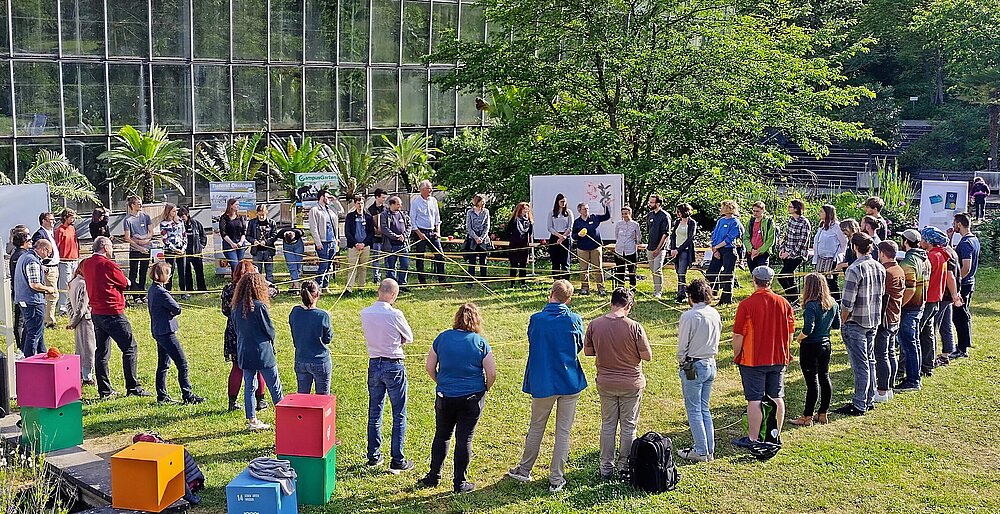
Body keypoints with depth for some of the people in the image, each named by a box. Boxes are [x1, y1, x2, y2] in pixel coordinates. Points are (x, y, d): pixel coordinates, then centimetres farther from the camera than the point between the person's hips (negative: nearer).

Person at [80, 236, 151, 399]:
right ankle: (132, 387, -3)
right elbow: (125, 283, -4)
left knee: (101, 352, 11)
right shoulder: (108, 264, -14)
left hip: (96, 312, 8)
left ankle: (104, 390, 13)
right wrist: (126, 280, 16)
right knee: (130, 348, -2)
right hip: (112, 313, -8)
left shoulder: (87, 263, 8)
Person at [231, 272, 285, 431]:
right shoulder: (259, 306, -16)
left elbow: (236, 329, 10)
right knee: (274, 386, 6)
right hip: (263, 353, -6)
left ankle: (252, 420, 14)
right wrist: (271, 344, 9)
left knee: (249, 386, 11)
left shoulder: (236, 307, 2)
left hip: (243, 353, 6)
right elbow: (270, 330, -10)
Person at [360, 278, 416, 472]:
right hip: (394, 366, -5)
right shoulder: (395, 315, -17)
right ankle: (397, 461, 7)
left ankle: (373, 457, 24)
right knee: (399, 415, 4)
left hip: (374, 365, 5)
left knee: (374, 413, 15)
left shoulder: (365, 313, -2)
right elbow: (409, 338, -3)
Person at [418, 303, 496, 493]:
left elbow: (429, 367, 3)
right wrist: (484, 390, 8)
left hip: (445, 397, 2)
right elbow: (492, 373, -9)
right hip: (472, 398, -2)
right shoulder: (480, 343, -7)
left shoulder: (442, 338, 0)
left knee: (441, 436, 17)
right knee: (464, 439, 5)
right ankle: (460, 483, 12)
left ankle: (433, 476, 25)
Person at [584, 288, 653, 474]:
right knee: (628, 426, 13)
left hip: (605, 383, 3)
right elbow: (647, 356, -13)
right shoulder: (634, 327, -18)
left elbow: (587, 351, 1)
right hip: (631, 384, -3)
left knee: (608, 424, 15)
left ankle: (607, 468, 21)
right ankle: (624, 466, 21)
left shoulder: (595, 324, -9)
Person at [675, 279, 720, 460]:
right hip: (711, 364, 7)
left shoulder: (688, 316, -18)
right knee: (704, 409, 16)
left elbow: (682, 346, -13)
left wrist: (681, 363, 3)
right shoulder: (715, 314, 3)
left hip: (693, 367, -7)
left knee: (694, 410, 3)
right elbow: (716, 341, 11)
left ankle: (701, 452, 7)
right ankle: (709, 450, 19)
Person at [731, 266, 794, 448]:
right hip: (778, 359, 5)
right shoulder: (784, 303, 1)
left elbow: (738, 335, -12)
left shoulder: (746, 305, -14)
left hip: (753, 360, -5)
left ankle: (752, 439, 4)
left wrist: (736, 356, 2)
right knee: (777, 398, 14)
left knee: (754, 400, 0)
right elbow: (791, 333, 7)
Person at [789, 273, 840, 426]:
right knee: (824, 377, 14)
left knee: (812, 381, -3)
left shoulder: (811, 306, -21)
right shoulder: (833, 304, 3)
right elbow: (837, 325, 12)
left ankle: (807, 417, 5)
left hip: (810, 346, -8)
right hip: (826, 344, 8)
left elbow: (808, 329, -26)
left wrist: (799, 338, -8)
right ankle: (823, 414, 23)